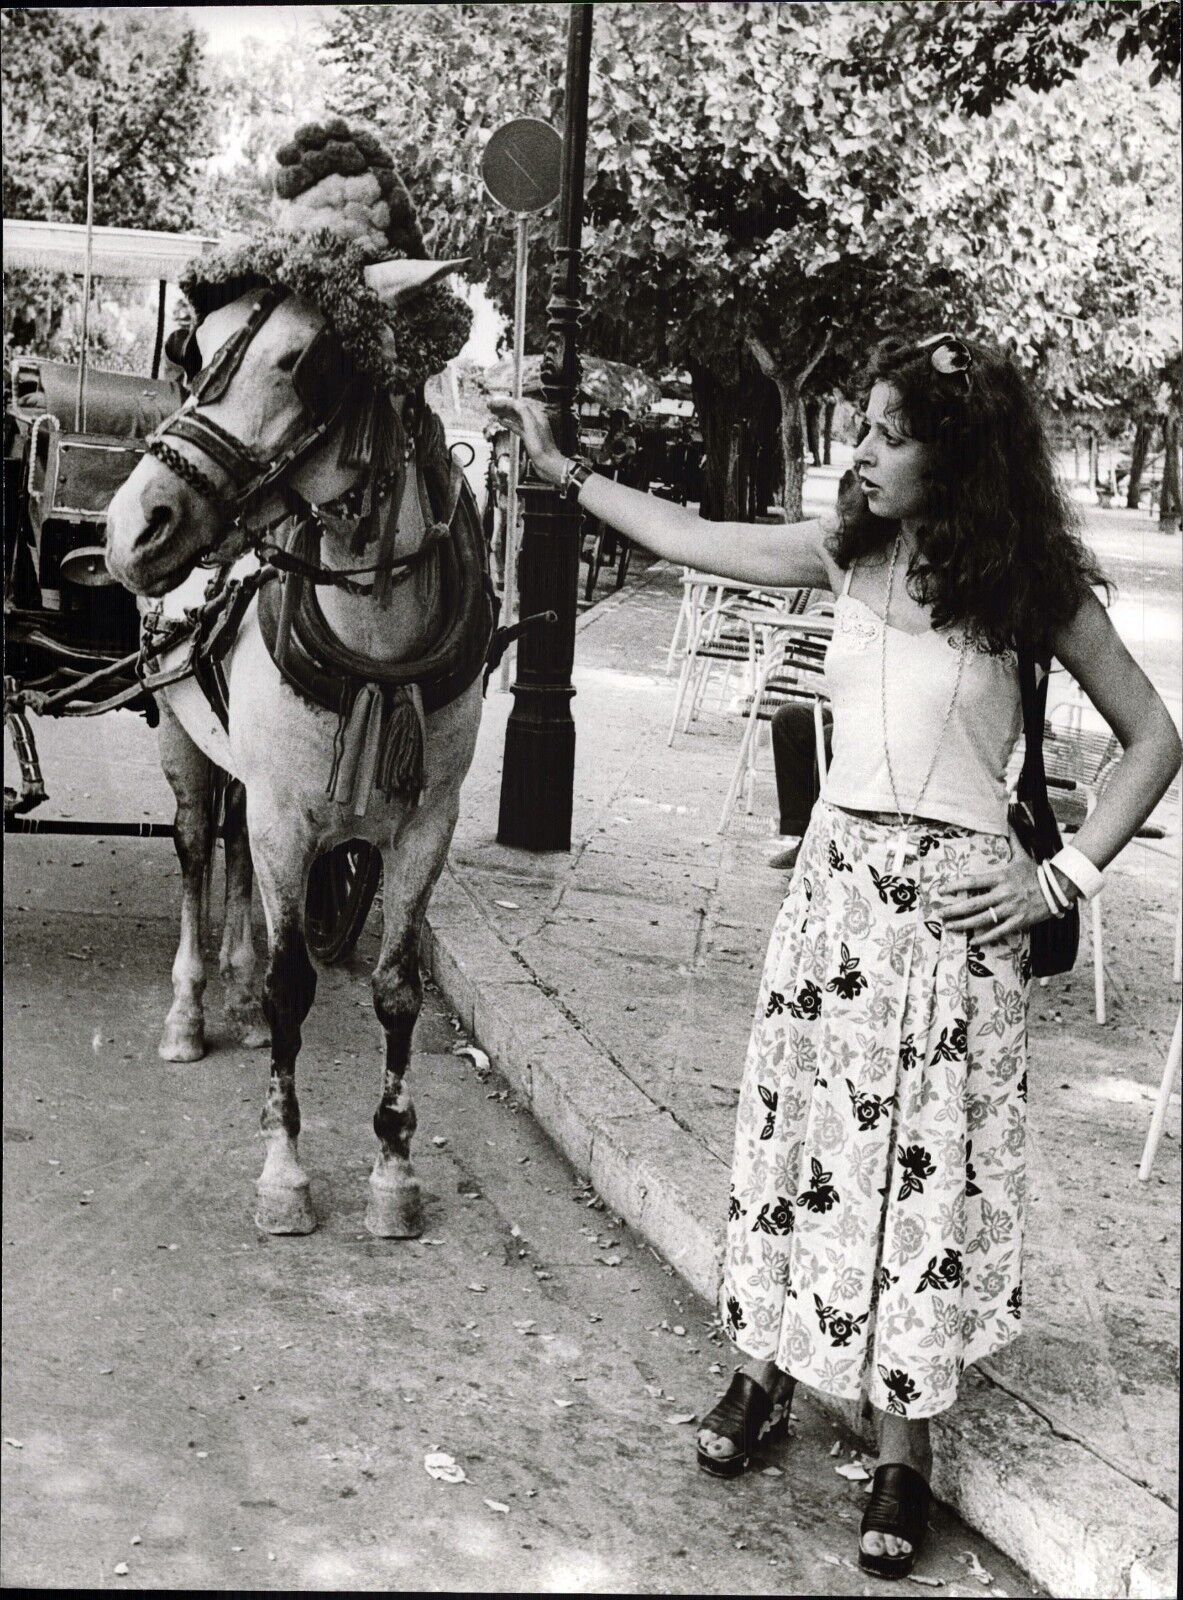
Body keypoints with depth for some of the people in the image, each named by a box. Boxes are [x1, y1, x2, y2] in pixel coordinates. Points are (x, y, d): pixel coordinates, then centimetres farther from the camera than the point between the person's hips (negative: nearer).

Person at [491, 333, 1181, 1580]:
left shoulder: (1030, 586, -7)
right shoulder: (851, 553, 3)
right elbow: (692, 539, 13)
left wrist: (1062, 879, -7)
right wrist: (564, 472, 15)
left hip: (952, 900, -4)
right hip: (835, 875, 4)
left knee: (924, 1153, 1)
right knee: (798, 1122, 10)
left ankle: (903, 1442, 11)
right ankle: (769, 1363, 27)